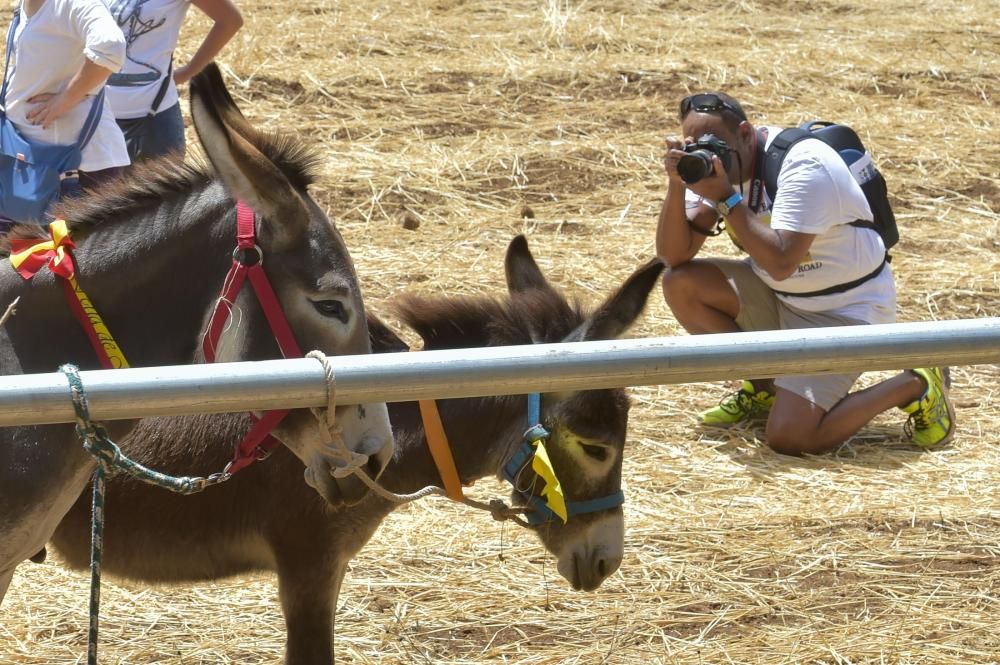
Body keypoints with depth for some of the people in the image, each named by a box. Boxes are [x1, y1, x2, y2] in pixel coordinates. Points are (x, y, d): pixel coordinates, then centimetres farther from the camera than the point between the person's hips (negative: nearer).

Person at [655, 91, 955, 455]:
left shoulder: (804, 165, -27)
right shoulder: (710, 163, -4)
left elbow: (781, 263, -35)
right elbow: (673, 256, -10)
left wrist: (725, 198, -33)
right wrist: (677, 184, -24)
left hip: (845, 307, -8)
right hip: (779, 294, 8)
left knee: (789, 438, -21)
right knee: (681, 282, -10)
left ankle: (914, 386, 0)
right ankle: (763, 388, 10)